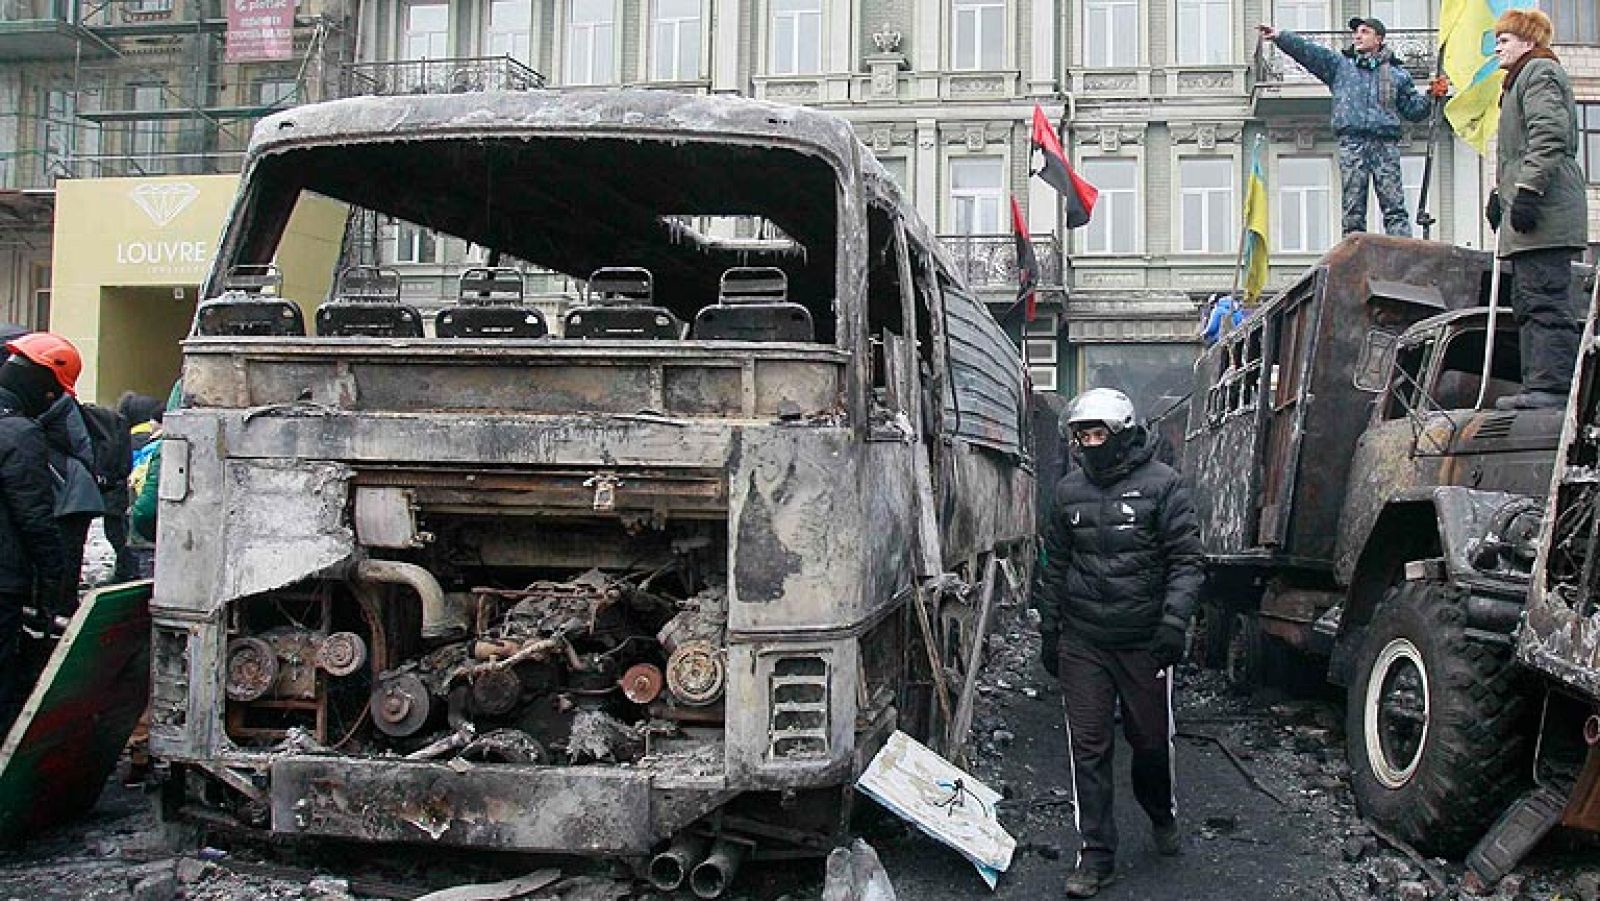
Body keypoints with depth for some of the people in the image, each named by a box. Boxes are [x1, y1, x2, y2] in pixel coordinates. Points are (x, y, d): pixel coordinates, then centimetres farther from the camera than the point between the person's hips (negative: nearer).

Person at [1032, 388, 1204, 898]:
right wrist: (1048, 632, 14)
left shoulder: (1160, 484, -6)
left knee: (1151, 738, 13)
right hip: (1082, 641, 3)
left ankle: (1161, 814, 42)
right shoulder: (1069, 490, 6)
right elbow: (1055, 565, 14)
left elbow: (1186, 559, -7)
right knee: (1087, 746, 1)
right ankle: (1096, 855, 11)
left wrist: (1174, 619, -20)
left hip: (1144, 642, -2)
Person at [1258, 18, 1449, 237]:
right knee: (1353, 211, -4)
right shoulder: (1339, 64, 17)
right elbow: (1307, 51, 5)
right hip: (1352, 143, 0)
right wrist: (1280, 36, -7)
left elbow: (1414, 110, 22)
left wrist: (1432, 95, 4)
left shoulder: (1397, 73, 20)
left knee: (1395, 207, -8)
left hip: (1386, 143, 0)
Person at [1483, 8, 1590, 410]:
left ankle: (1553, 385, -15)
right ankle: (1539, 384, 13)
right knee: (1528, 301, 10)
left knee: (1546, 298, -13)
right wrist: (1499, 191, 25)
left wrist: (1528, 190, -23)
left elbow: (1548, 138, -17)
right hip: (1529, 212, 11)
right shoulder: (1521, 79, 27)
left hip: (1544, 211, -11)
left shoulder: (1540, 72, -4)